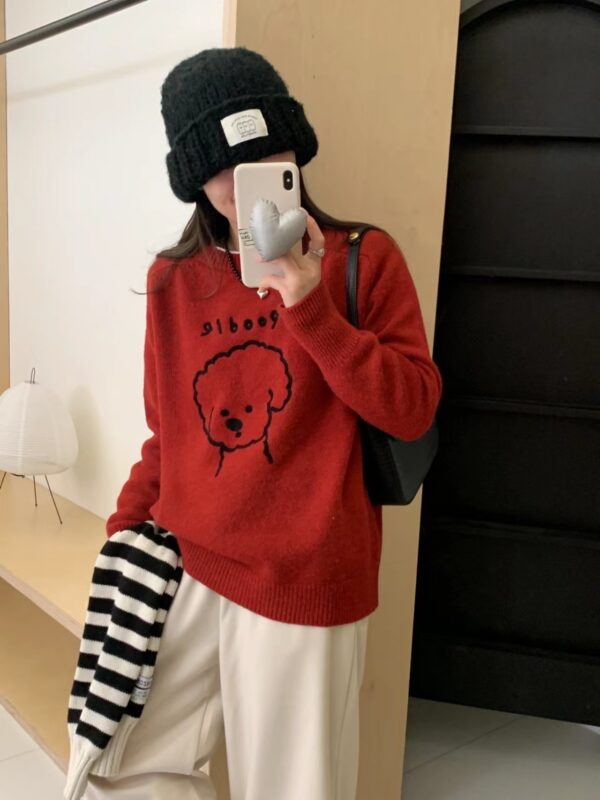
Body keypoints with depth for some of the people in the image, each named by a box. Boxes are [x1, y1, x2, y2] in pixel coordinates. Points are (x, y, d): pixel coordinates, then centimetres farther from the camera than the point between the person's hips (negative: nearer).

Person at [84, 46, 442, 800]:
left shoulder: (363, 259, -5)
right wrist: (124, 528, 6)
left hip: (302, 580, -4)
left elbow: (413, 410, -11)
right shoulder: (173, 280, 5)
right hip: (182, 567, 4)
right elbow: (168, 433, 13)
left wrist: (311, 308, -19)